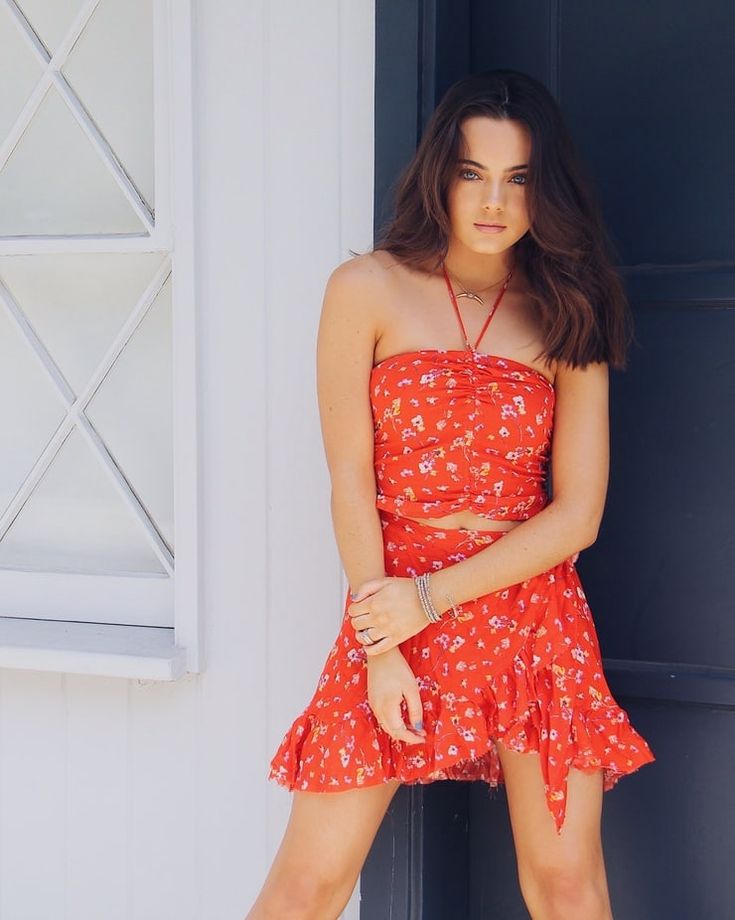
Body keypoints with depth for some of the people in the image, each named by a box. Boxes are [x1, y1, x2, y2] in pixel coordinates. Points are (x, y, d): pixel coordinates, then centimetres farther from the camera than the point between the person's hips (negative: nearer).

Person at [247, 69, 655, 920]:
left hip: (532, 606, 2)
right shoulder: (368, 290, -1)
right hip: (393, 602, -2)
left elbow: (577, 515, -1)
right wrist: (383, 650, -10)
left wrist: (433, 598, -11)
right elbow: (351, 478, -5)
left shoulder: (567, 315, 4)